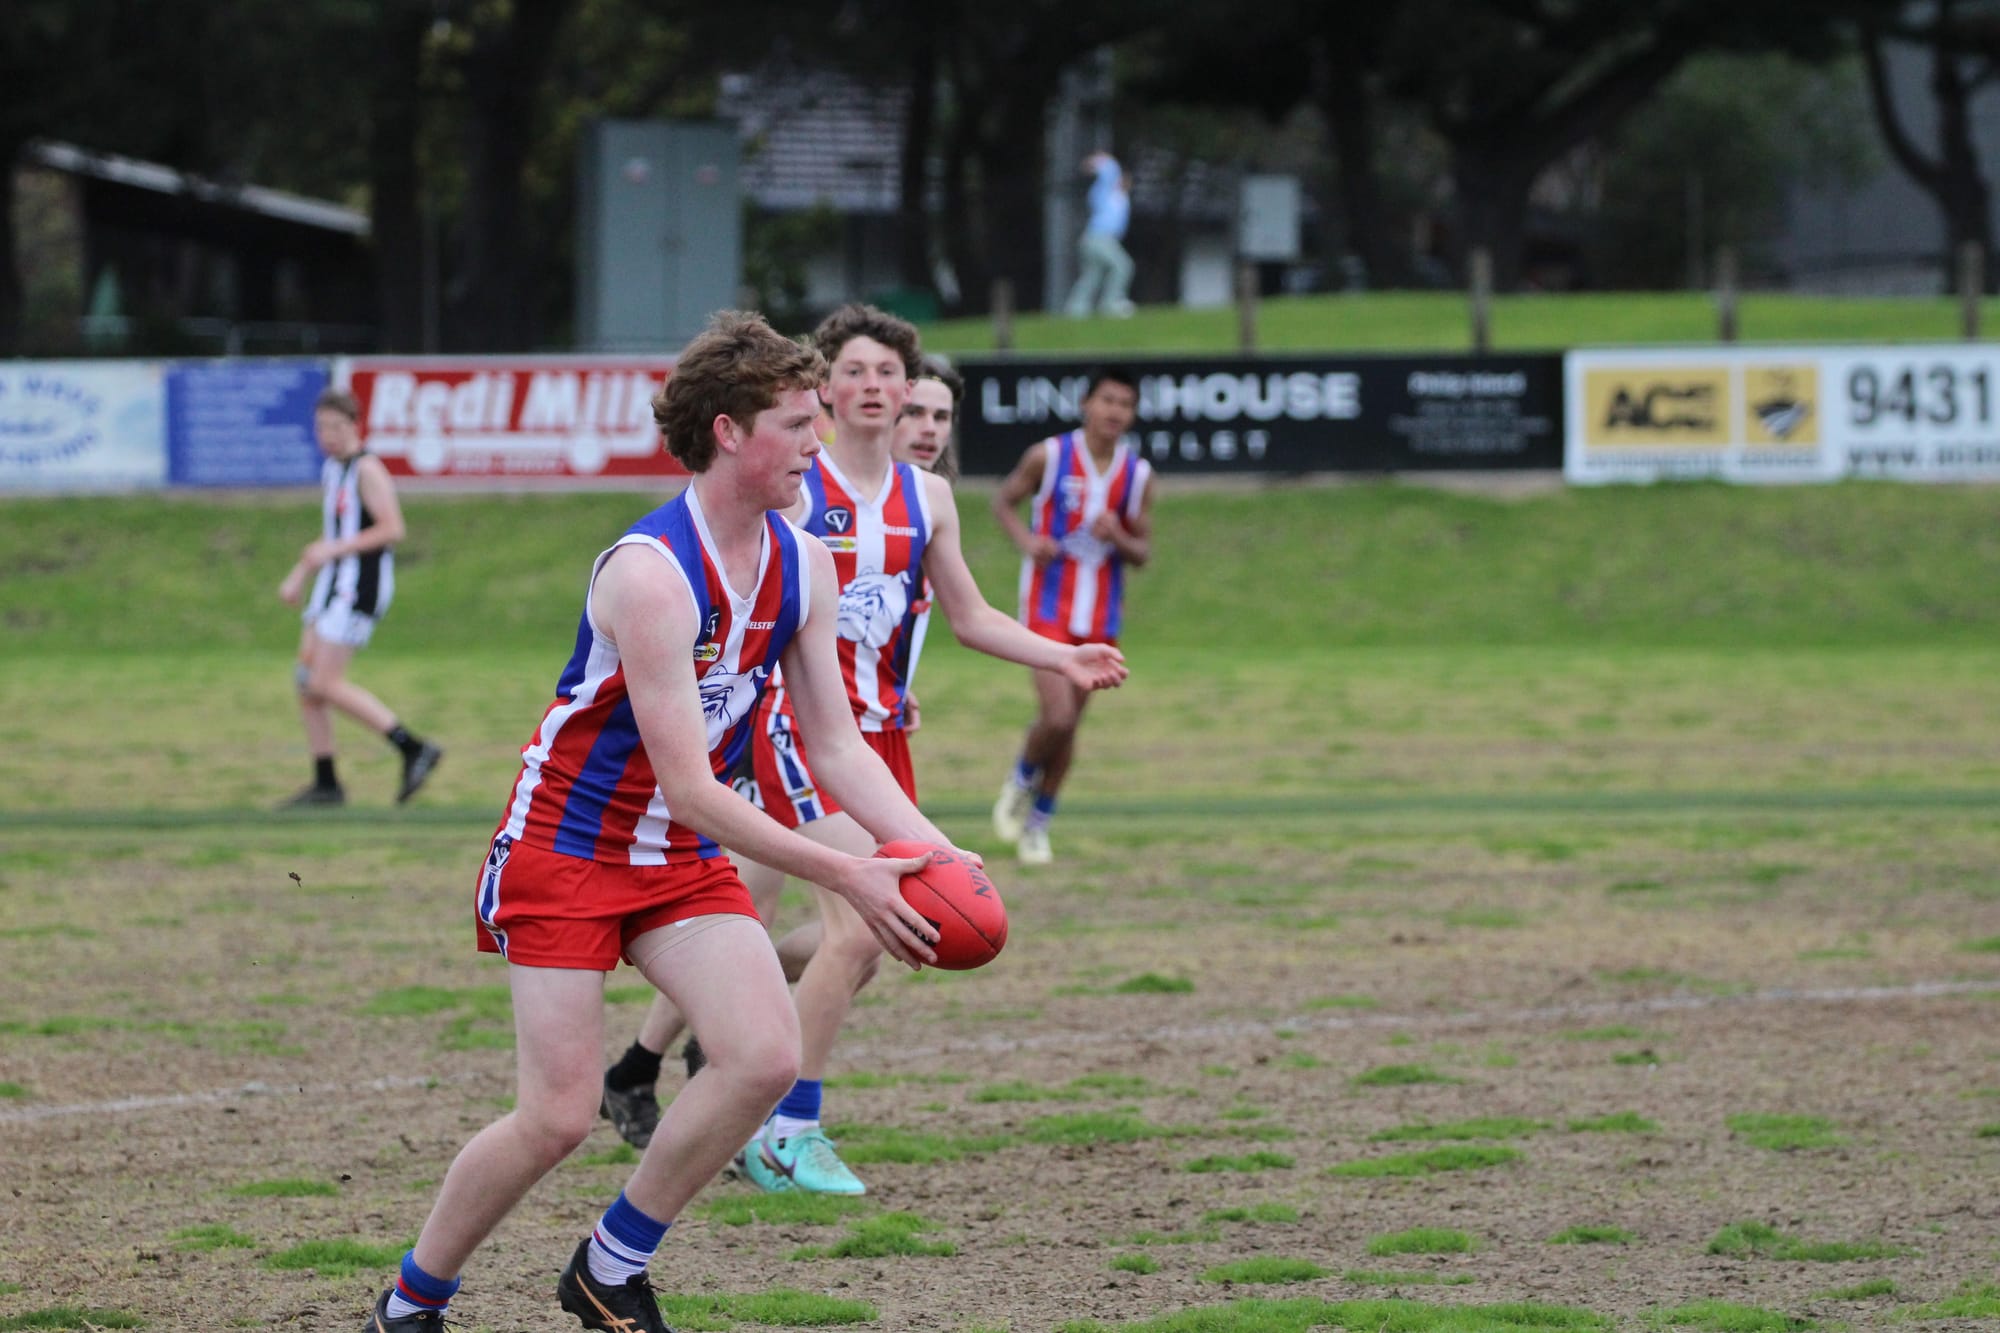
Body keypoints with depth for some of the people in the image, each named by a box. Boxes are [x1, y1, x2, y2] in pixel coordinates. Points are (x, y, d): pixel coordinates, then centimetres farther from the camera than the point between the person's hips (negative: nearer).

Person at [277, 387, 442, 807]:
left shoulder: (367, 469, -12)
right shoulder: (331, 470, 17)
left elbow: (392, 529, -21)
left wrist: (333, 550, -23)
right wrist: (299, 575, 24)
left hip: (359, 586, -10)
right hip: (333, 585, 10)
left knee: (325, 684, -14)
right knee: (307, 681, 7)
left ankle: (413, 749, -11)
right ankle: (326, 784, 13)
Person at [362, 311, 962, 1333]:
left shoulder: (802, 566, -1)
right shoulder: (650, 573, -26)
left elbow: (837, 744, 3)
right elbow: (687, 789, -27)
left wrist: (925, 848, -14)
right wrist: (846, 877, -29)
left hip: (682, 863, 7)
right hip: (562, 852, -7)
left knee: (765, 1057, -15)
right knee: (558, 1116, -10)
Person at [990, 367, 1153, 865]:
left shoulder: (1138, 474, 0)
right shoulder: (1048, 457, -8)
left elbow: (1143, 553, 5)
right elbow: (1004, 500, 7)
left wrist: (1117, 536, -18)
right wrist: (1026, 539, -13)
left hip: (1101, 615, 3)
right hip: (1048, 606, -3)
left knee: (1069, 723, 9)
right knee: (1056, 717, -17)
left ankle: (1038, 823, 26)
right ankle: (1021, 780, 15)